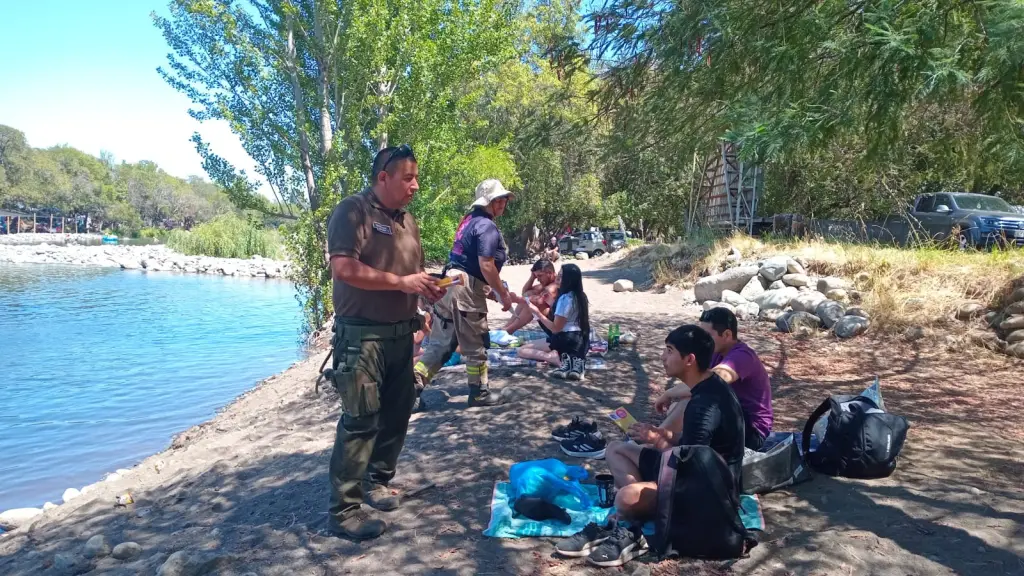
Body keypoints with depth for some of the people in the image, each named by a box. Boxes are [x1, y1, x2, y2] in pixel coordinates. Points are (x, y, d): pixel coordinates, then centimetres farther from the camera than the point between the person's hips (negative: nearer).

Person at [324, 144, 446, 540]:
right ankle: (343, 510, 4)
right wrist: (401, 282, -21)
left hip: (401, 333, 8)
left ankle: (376, 481, 33)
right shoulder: (353, 210, -11)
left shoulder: (407, 221, 14)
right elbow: (343, 268, -23)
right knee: (360, 420, -6)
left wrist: (428, 289, 3)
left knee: (397, 412, 15)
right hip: (362, 334, -8)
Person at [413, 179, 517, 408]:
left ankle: (414, 384, 8)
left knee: (442, 342, 12)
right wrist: (503, 294, -10)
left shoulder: (470, 220, 18)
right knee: (476, 345, 5)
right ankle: (479, 393, 18)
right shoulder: (487, 226, -12)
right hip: (466, 288, -9)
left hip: (450, 283, 9)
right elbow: (486, 266, -21)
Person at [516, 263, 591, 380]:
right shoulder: (579, 296, 10)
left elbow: (555, 328, -16)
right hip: (579, 341, 9)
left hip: (565, 340, -9)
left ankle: (561, 359, -21)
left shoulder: (565, 298, -16)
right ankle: (573, 360, -2)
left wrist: (537, 312, -11)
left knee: (522, 350, -3)